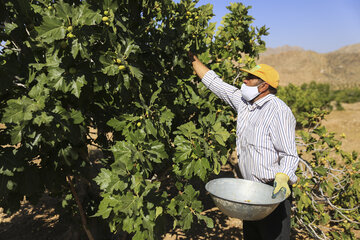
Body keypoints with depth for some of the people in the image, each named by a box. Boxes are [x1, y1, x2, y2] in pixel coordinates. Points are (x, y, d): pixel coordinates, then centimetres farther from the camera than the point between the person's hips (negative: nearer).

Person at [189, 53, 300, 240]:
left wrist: (282, 177, -34)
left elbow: (289, 154, -16)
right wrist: (193, 57, 15)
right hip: (249, 190, 8)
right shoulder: (243, 101, 6)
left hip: (273, 191, -8)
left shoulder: (279, 111, -16)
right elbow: (213, 82, 13)